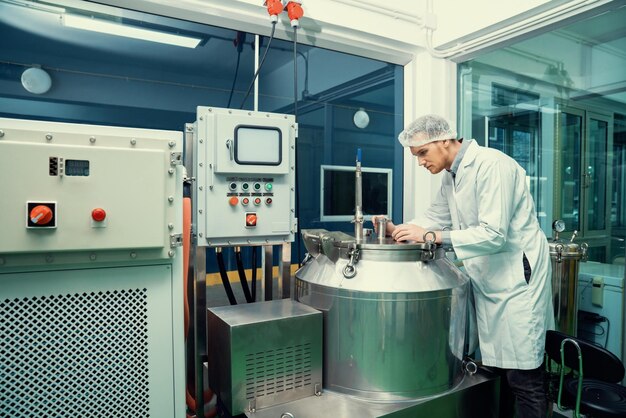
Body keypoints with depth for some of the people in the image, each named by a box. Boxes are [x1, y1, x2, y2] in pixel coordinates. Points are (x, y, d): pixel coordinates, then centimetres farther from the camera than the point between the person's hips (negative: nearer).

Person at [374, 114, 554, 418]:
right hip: (487, 280, 8)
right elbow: (435, 217, 16)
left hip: (517, 279, -8)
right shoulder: (451, 176, 9)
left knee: (523, 377, -1)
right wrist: (398, 229, -1)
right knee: (495, 372, 15)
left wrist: (431, 237, -26)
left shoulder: (491, 166, -18)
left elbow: (493, 234, -25)